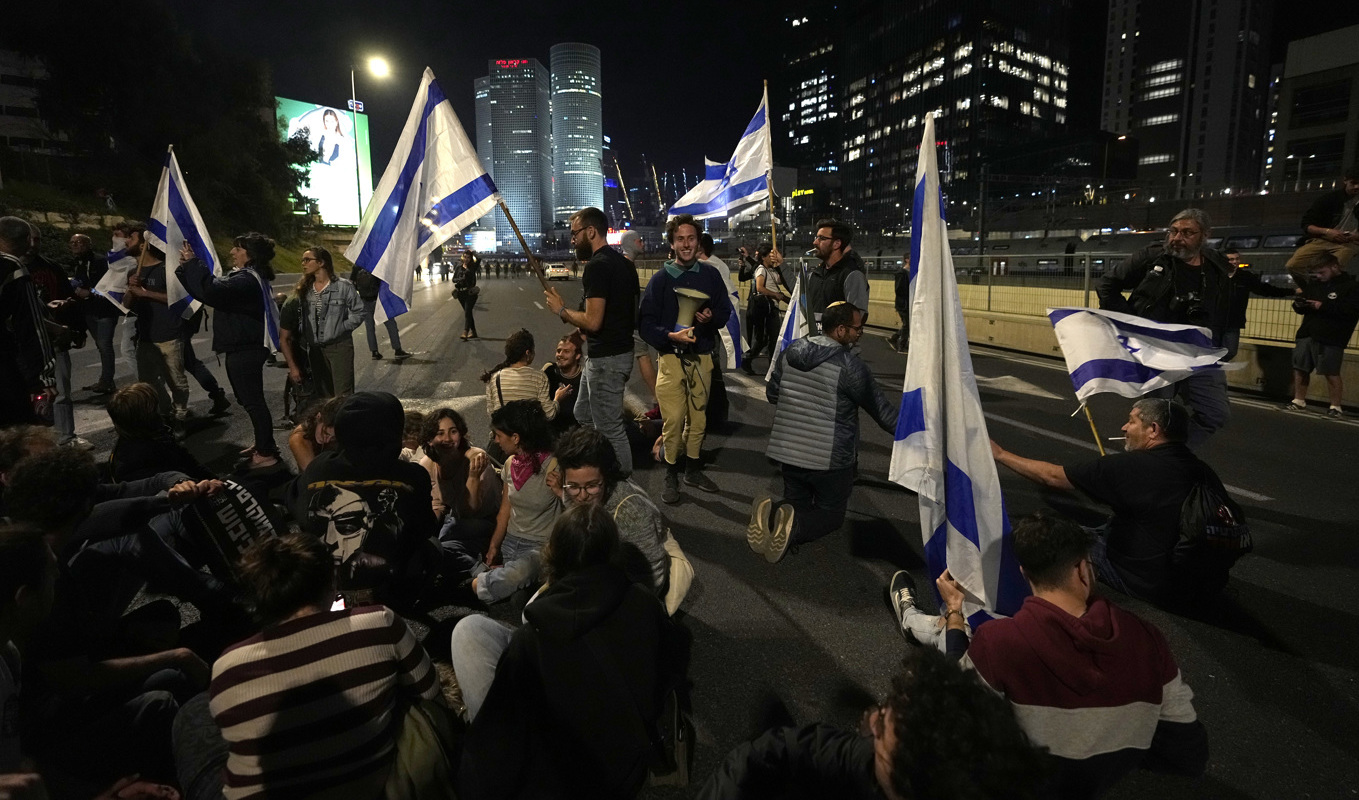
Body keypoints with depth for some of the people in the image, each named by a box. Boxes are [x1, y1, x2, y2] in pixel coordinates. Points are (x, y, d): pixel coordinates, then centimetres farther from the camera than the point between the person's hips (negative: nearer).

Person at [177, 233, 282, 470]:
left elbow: (211, 291, -33)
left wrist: (193, 263, -22)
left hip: (246, 350, -11)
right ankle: (264, 443, 29)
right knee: (249, 399, 18)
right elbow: (214, 289, 17)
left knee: (252, 400, -4)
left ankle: (267, 453, 3)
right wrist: (187, 266, 6)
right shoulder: (244, 276, 14)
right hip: (241, 348, 11)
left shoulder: (247, 280, -20)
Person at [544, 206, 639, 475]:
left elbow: (592, 321, -25)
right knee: (583, 415, 23)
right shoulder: (623, 262, 12)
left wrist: (561, 309, -9)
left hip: (606, 359, -11)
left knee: (610, 429, 0)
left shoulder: (597, 266, -19)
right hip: (620, 349, 11)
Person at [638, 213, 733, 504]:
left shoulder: (711, 275, 6)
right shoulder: (660, 279, -1)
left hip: (702, 357, 3)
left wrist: (711, 318, -13)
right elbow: (645, 322, -5)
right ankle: (671, 476, 9)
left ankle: (693, 469, 28)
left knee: (698, 418, 11)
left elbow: (725, 311, 9)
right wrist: (670, 335, -20)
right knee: (673, 420, -6)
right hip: (671, 358, -3)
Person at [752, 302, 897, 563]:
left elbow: (772, 393, 10)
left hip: (787, 451, 5)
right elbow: (882, 410, -7)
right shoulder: (849, 365, -16)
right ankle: (794, 527, -17)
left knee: (796, 503, 23)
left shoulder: (790, 352, -1)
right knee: (830, 514, 16)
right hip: (831, 460, -5)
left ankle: (769, 514, -12)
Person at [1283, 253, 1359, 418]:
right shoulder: (1314, 284, 16)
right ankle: (1299, 401, 18)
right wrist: (1298, 304, 0)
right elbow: (1301, 309, 24)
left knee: (1331, 373, -3)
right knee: (1300, 368, 7)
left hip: (1330, 338, -6)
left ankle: (1336, 406, 6)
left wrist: (1323, 306, -20)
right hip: (1307, 334, 6)